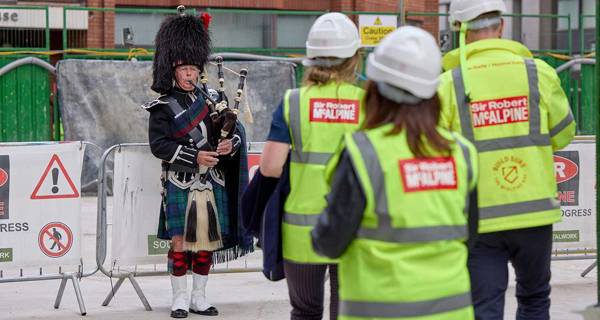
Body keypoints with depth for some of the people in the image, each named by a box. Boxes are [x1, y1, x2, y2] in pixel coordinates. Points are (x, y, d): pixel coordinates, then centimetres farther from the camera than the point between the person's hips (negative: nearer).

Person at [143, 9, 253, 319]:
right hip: (180, 184, -4)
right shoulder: (163, 107, -3)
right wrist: (195, 157, -20)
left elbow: (235, 130, 11)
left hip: (211, 183, 4)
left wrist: (230, 145, -13)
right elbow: (158, 144, -13)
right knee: (180, 241, -4)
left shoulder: (211, 99, 10)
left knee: (206, 241, 7)